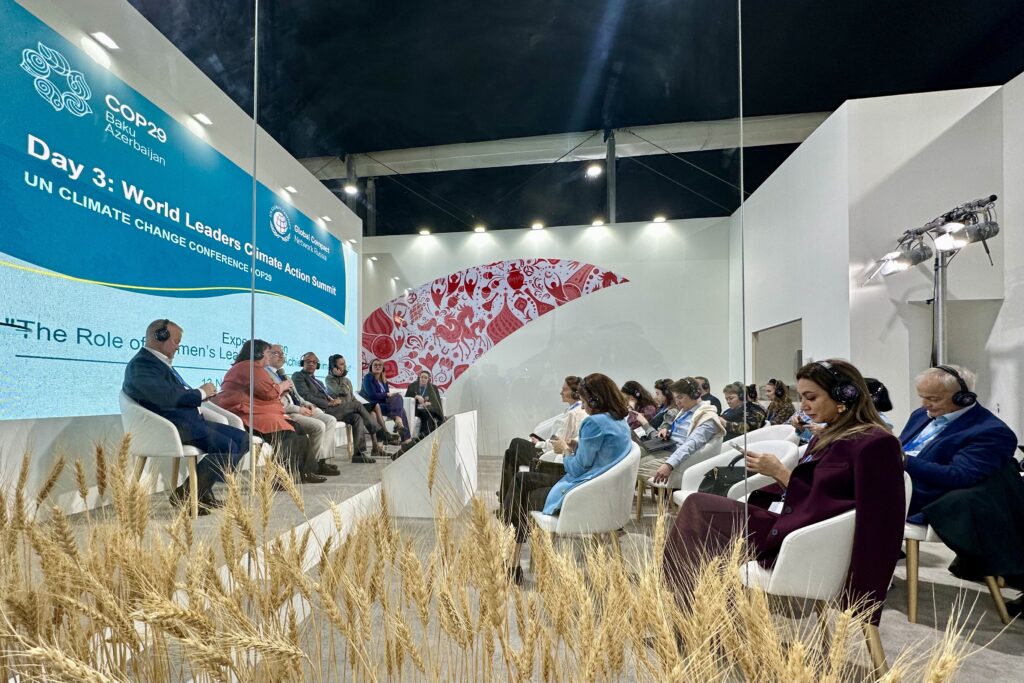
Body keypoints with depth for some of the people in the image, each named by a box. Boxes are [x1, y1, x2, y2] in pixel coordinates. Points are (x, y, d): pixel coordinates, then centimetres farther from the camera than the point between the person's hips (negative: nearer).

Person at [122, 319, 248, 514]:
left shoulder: (160, 362, 22)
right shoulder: (141, 364, -10)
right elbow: (166, 397, -24)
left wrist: (203, 393, 5)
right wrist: (201, 392, -9)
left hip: (190, 420, 10)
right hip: (172, 426, -10)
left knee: (242, 439, 1)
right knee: (228, 447, -25)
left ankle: (203, 490, 8)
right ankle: (186, 494, -7)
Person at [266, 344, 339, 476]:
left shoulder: (282, 374, 24)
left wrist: (307, 404, 6)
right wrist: (298, 409, -18)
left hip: (300, 409, 10)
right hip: (286, 413, -9)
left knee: (331, 420, -5)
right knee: (318, 426, -25)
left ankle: (323, 459, -7)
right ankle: (316, 464, -8)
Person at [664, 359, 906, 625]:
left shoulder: (874, 443, -11)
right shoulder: (831, 436, 16)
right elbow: (801, 490, 14)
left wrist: (781, 473, -17)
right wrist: (776, 472, -2)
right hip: (788, 520, 9)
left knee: (697, 506, -10)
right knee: (698, 505, -5)